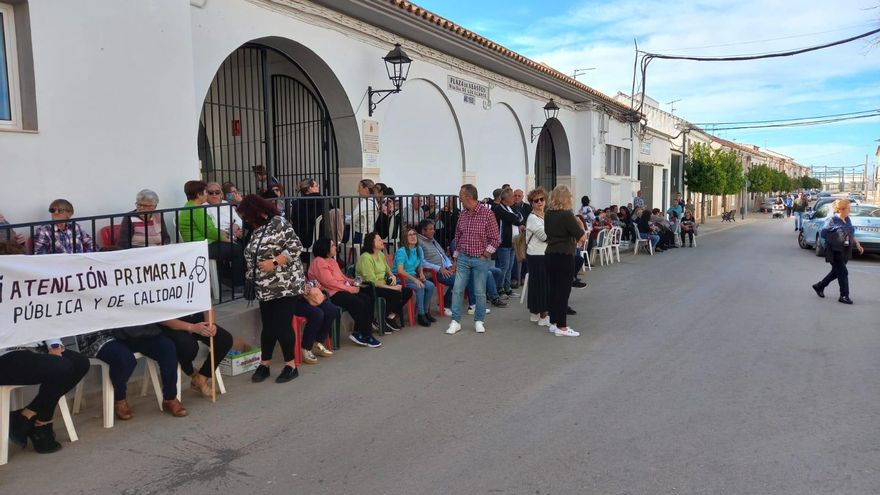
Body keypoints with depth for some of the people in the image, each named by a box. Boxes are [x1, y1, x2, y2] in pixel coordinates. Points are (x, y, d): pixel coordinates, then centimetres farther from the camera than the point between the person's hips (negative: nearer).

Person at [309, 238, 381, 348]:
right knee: (359, 303, -25)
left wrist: (352, 281, 6)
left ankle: (361, 333, -9)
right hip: (331, 293, -9)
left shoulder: (332, 260, 19)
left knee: (368, 299, -11)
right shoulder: (319, 262, -11)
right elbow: (329, 282, -19)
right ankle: (360, 334, -9)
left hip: (342, 289, 9)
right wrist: (350, 289, -16)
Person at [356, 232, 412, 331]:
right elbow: (372, 281, -21)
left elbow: (387, 269, 25)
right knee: (397, 294, -26)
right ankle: (388, 318, -4)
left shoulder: (381, 254, 10)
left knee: (408, 291, -6)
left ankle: (392, 315, 4)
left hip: (383, 285, 9)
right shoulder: (366, 258, -17)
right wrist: (391, 287, -20)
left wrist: (393, 276, 1)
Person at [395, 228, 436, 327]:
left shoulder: (419, 249, 9)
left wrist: (421, 273, 0)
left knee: (430, 285, -16)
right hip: (401, 279, -7)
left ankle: (426, 312, -4)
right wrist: (415, 279, -27)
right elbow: (400, 271, -23)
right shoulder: (401, 251, -14)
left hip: (413, 276, 7)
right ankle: (420, 315, -20)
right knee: (420, 287, -30)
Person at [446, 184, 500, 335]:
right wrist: (455, 259, 12)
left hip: (480, 259, -4)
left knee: (480, 292, 5)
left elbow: (495, 239, -8)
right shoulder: (462, 215, 6)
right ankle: (455, 322, 7)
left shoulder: (487, 213, -10)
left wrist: (484, 256, -10)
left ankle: (479, 321, 20)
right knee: (457, 290, -1)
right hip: (463, 258, 4)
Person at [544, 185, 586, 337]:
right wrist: (580, 224, 3)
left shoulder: (548, 214, 7)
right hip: (564, 257, -7)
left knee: (553, 289, 13)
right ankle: (561, 327, 3)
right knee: (563, 290, -1)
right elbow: (582, 237, -14)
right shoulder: (566, 214, -15)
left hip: (549, 255, 7)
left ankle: (554, 323, 21)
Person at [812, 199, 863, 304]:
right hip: (835, 252, -8)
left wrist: (857, 244, 11)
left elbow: (852, 234, 19)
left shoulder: (847, 220, 9)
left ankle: (819, 286, 32)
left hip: (845, 251, 8)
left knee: (836, 272, 16)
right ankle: (844, 296, 3)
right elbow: (822, 233, -13)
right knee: (843, 273, -6)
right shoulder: (832, 220, -14)